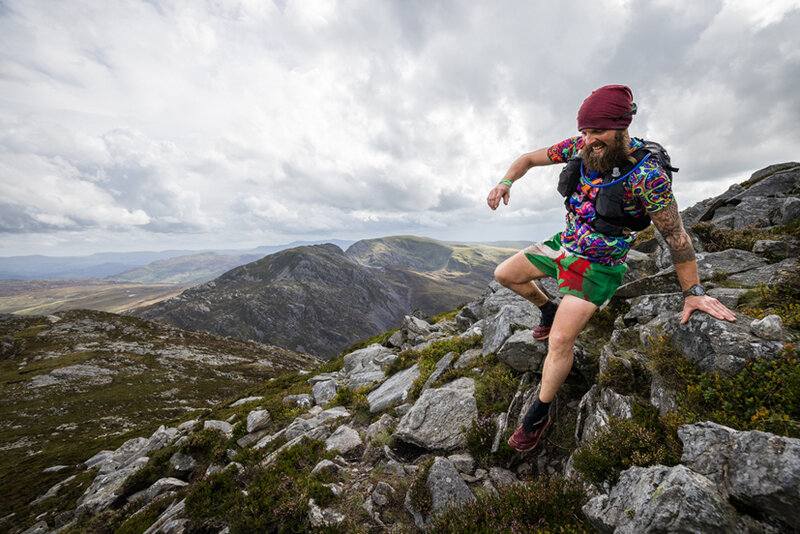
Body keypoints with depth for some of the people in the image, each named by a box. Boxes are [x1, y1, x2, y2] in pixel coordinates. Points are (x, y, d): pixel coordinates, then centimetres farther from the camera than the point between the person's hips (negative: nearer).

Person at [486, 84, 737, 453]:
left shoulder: (647, 176, -24)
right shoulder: (580, 147, -8)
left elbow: (675, 235, -14)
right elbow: (529, 159, 2)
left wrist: (693, 292, -8)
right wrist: (506, 181, -20)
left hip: (597, 266, -6)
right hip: (564, 244, 7)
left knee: (560, 339, -17)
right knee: (504, 274, 8)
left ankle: (538, 415, 5)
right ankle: (548, 310, 33)